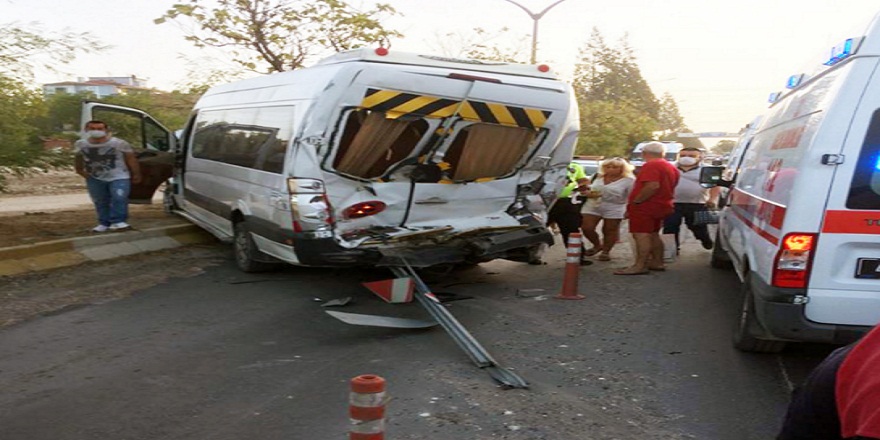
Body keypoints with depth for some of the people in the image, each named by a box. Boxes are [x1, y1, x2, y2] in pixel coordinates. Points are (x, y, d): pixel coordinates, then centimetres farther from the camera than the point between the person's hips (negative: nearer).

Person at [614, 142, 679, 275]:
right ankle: (657, 262, 22)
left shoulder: (651, 165, -16)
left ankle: (640, 266, -14)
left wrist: (635, 202, -23)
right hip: (662, 206, 10)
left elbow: (652, 186, -28)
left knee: (641, 235, -11)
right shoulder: (671, 167, 16)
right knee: (653, 235, 17)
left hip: (644, 207, -10)